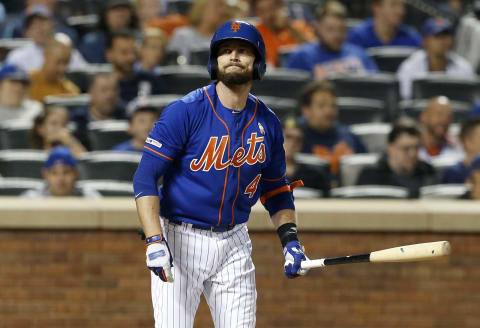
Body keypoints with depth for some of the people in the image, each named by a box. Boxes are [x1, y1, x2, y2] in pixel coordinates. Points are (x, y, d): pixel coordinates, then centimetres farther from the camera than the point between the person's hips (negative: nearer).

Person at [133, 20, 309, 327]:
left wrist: (289, 237, 2)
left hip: (234, 244, 5)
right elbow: (145, 179, -14)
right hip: (181, 240, -4)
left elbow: (275, 188, 18)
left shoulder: (267, 123, 5)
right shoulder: (184, 111, -12)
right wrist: (155, 241, -25)